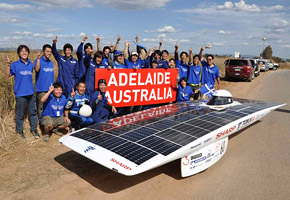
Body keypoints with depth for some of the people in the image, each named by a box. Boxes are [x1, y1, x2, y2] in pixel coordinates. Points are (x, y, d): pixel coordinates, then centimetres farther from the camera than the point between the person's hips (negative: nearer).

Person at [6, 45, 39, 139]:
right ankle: (19, 131, 23)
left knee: (33, 112, 11)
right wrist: (8, 65, -19)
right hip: (20, 93, -4)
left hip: (31, 92, 4)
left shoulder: (30, 64, 8)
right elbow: (8, 76, -6)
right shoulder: (15, 64, -4)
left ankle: (34, 129, 25)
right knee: (20, 114, 7)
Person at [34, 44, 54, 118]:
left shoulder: (51, 62, 15)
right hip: (41, 89, -6)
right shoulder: (38, 60, -4)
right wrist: (38, 58, -33)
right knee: (41, 108, -2)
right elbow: (37, 69, -25)